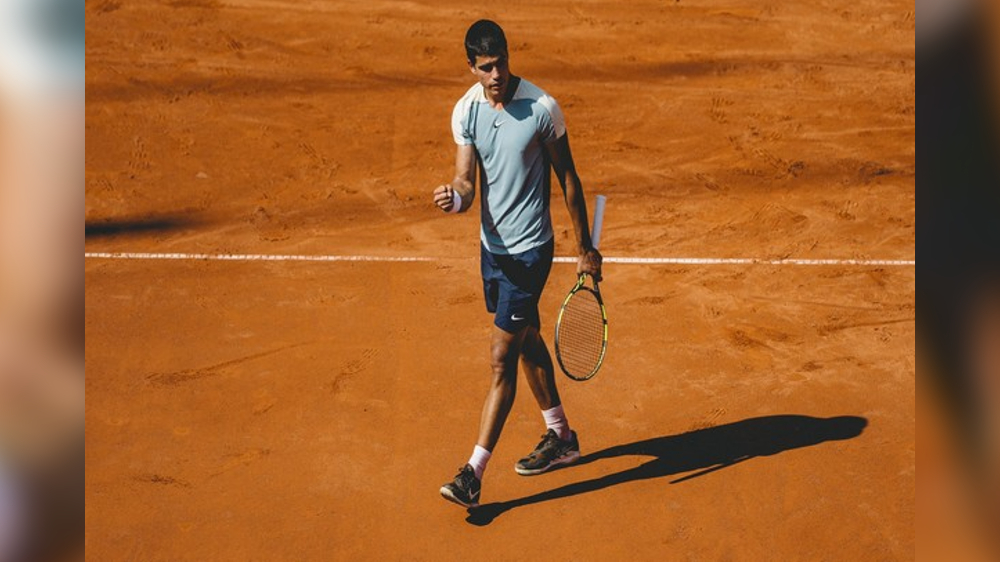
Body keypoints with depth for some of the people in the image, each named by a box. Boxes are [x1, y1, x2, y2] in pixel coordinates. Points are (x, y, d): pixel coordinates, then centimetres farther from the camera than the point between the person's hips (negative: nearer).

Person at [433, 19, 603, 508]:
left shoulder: (541, 107, -16)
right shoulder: (465, 111, -3)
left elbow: (568, 178, -6)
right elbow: (467, 183, -6)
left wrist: (586, 248, -1)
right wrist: (454, 198, -32)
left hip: (530, 248, -6)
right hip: (492, 245, 6)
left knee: (502, 357, -7)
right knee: (526, 341, 20)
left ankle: (473, 473, -2)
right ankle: (561, 438, 39)